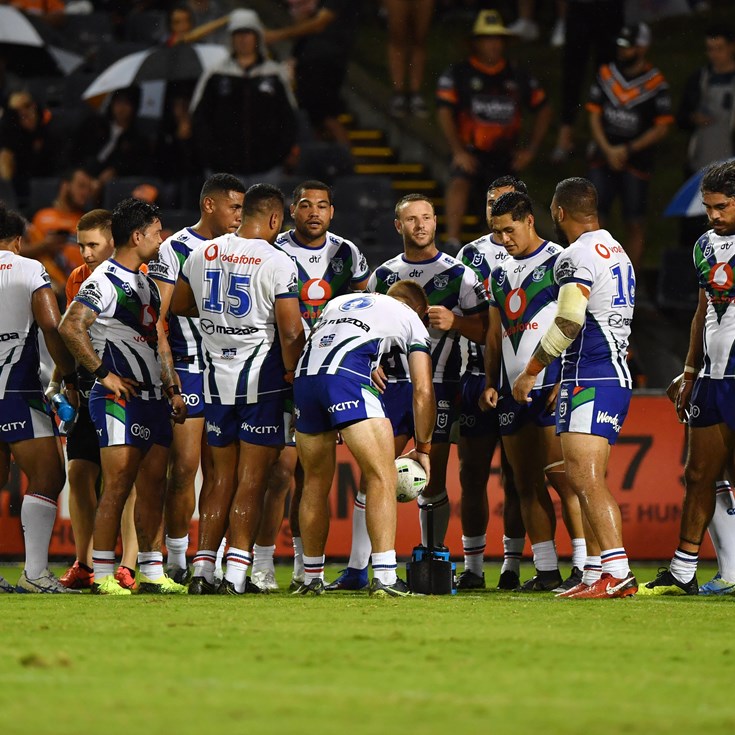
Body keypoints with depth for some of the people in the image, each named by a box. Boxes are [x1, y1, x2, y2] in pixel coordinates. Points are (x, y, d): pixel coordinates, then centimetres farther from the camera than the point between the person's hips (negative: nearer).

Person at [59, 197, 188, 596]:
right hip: (120, 398, -9)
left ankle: (152, 573, 13)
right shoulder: (106, 280, -10)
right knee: (117, 487, -11)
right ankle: (102, 576, -9)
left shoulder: (147, 283, 19)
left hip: (153, 397, 9)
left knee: (153, 489, 8)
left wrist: (173, 391, 20)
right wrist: (104, 373, -18)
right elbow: (70, 327, -20)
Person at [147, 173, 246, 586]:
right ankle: (177, 563, 1)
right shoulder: (175, 250, -3)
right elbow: (155, 320, -7)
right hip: (188, 367, -5)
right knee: (184, 467, -6)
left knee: (219, 471, 4)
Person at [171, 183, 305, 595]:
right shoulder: (277, 263, -13)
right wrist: (290, 371, 0)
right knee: (252, 483, -1)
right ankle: (237, 574, -4)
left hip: (218, 376, 5)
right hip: (262, 377, -5)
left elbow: (179, 306, 21)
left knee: (223, 479, 14)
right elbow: (291, 332, -17)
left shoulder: (204, 255, 5)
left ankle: (204, 569, 11)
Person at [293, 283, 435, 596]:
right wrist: (423, 448, 24)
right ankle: (384, 577, -13)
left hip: (304, 375, 5)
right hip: (348, 379, -5)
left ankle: (311, 578, 24)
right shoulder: (410, 318, 23)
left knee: (316, 482, 18)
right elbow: (423, 391, 16)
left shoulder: (339, 302, 37)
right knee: (382, 477, -3)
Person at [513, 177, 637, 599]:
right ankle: (596, 574, 12)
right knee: (583, 479, 13)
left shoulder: (577, 257, -10)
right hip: (617, 375, 10)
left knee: (585, 477, -15)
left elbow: (568, 323, -19)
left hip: (591, 380, -10)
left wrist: (531, 372, -11)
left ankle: (617, 571, -24)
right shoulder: (618, 254, 20)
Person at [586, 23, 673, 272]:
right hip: (603, 157, 3)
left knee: (635, 224, 1)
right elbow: (594, 115, 6)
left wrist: (628, 150, -12)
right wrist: (607, 150, -7)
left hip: (636, 161, -3)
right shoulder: (606, 74, 4)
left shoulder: (656, 83, -7)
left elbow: (662, 128, -6)